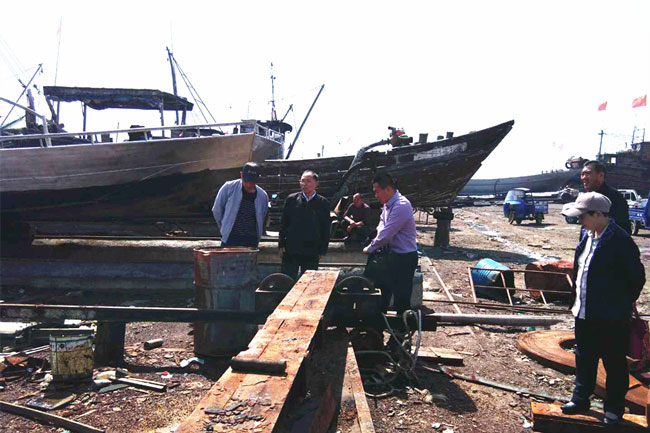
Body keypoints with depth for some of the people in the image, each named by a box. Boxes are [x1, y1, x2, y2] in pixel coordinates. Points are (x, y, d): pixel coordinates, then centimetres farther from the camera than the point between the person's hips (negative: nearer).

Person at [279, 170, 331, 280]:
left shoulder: (323, 203, 0)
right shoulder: (291, 199, 3)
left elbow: (326, 229, 4)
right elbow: (283, 223, 6)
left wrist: (323, 250, 1)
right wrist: (282, 245, 1)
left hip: (312, 252, 0)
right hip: (291, 250, 1)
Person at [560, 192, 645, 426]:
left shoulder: (620, 241, -20)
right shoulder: (588, 236, 4)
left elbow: (637, 277, -12)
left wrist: (623, 303, 0)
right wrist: (578, 300, 14)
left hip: (611, 319, -8)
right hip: (584, 314, 8)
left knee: (614, 364, 11)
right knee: (584, 359, 20)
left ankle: (614, 410, 27)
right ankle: (581, 400, 36)